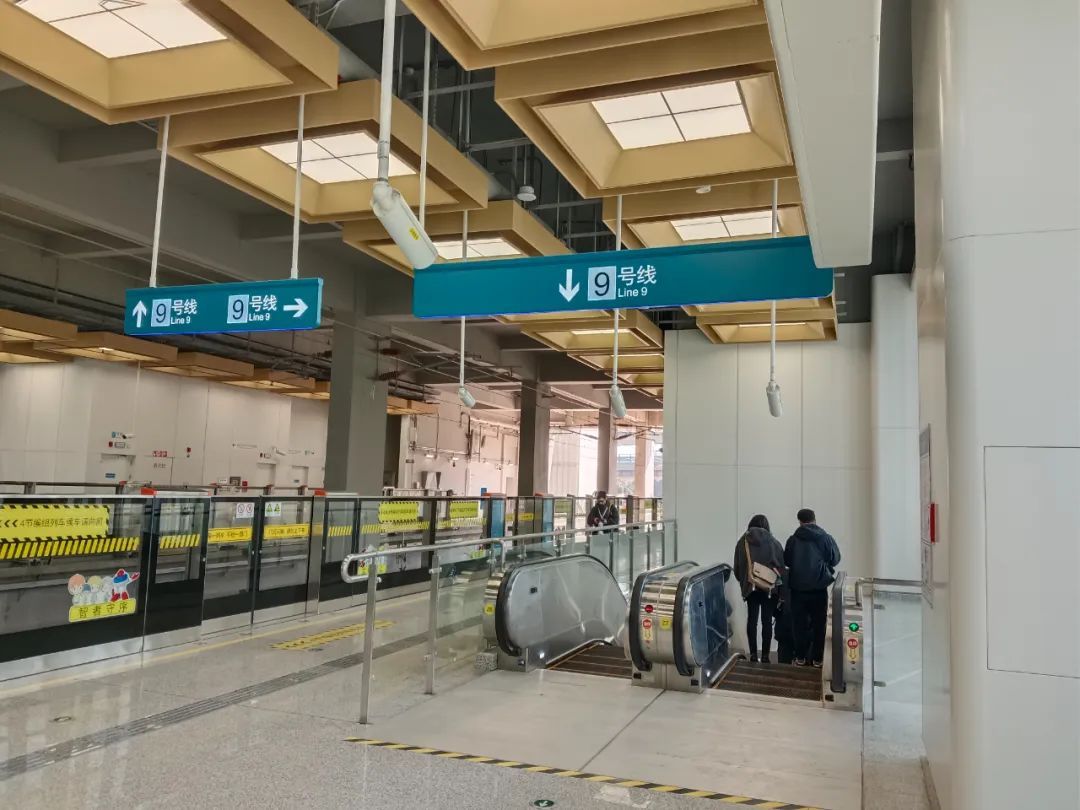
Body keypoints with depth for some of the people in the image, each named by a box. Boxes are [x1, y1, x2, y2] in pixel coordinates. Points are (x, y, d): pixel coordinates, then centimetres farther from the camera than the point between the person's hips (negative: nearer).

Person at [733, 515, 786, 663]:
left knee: (752, 619, 9)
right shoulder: (774, 543, -5)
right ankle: (765, 655, 7)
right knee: (767, 621, 6)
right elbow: (781, 567, -2)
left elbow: (737, 568, 3)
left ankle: (753, 654, 10)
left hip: (750, 587, 1)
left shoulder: (742, 542, -1)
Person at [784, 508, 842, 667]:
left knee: (800, 623, 10)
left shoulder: (793, 539, -6)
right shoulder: (826, 538, -7)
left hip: (798, 587, 1)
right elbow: (835, 559, 2)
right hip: (819, 587, -1)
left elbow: (786, 560, 4)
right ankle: (817, 658, 12)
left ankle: (801, 657, 14)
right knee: (819, 623, 10)